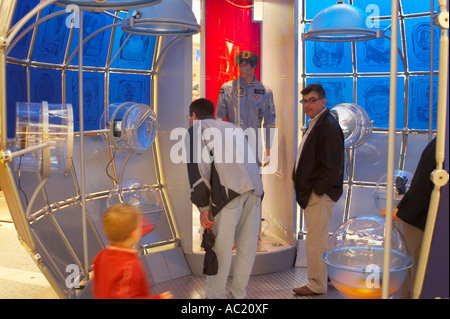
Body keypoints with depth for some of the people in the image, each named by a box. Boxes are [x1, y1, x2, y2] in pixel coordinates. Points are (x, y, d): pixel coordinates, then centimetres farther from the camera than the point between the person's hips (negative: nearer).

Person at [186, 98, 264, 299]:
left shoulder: (197, 129, 12)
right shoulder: (233, 128, 32)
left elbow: (198, 164, -3)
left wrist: (203, 205, -5)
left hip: (229, 190, -6)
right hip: (254, 187, 6)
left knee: (221, 247, 1)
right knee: (247, 246, 11)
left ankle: (215, 296, 9)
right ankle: (238, 295, 20)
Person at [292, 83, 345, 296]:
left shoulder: (328, 126, -18)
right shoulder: (315, 123, 15)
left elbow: (333, 167, -23)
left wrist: (316, 190, -17)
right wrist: (305, 188, 15)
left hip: (320, 194, -10)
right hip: (312, 193, 10)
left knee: (315, 241, -2)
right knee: (319, 239, 20)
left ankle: (316, 285, 11)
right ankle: (327, 276, 34)